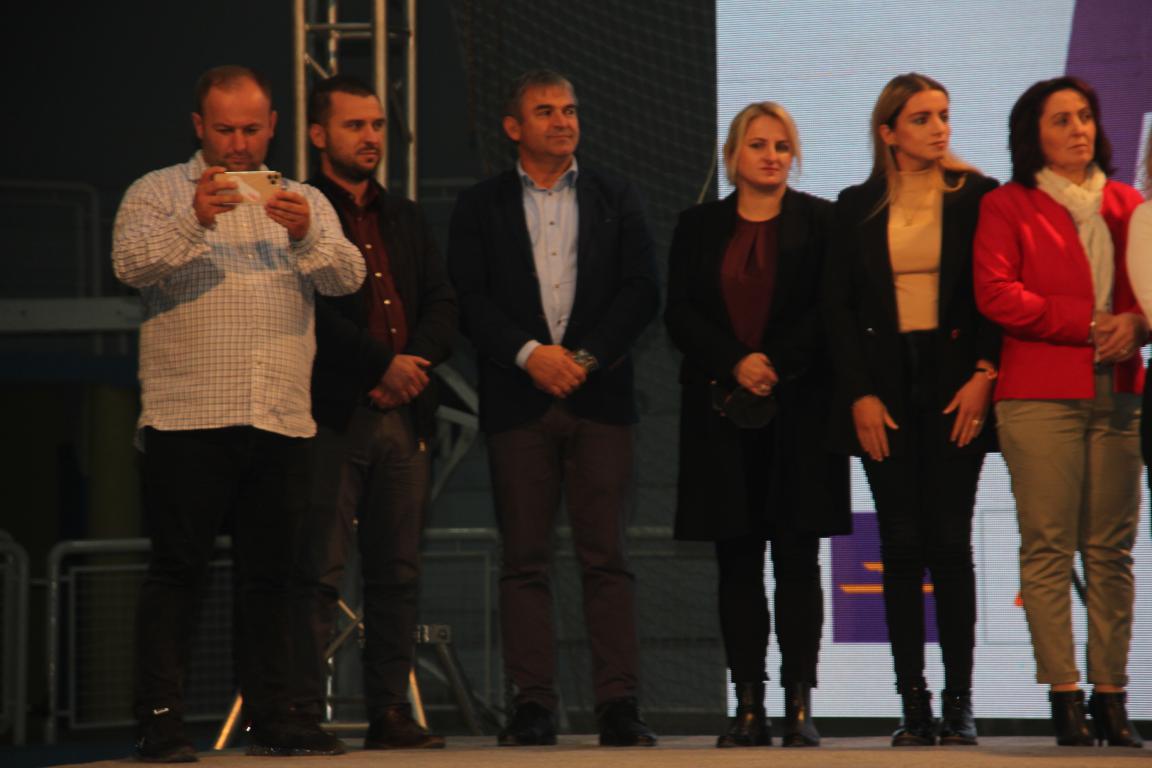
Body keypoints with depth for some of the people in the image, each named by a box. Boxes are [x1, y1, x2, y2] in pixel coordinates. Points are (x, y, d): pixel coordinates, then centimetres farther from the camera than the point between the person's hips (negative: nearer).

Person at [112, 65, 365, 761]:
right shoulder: (158, 194, 8)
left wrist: (306, 235, -17)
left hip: (281, 417, 3)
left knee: (271, 573, 6)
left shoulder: (305, 202, 17)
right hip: (188, 416, -3)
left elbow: (347, 277, 3)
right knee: (178, 568, -5)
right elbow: (131, 263, -9)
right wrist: (195, 221, -25)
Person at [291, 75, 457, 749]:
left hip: (403, 412, 6)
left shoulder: (407, 219, 21)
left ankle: (391, 711, 9)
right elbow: (311, 310, -11)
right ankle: (305, 712, -5)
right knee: (320, 574, -6)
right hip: (331, 415, -6)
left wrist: (412, 364, -5)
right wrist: (381, 365, -12)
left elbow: (443, 306, 13)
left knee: (398, 573, 5)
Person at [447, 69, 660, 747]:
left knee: (607, 557, -3)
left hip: (600, 396, 0)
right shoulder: (480, 208, 10)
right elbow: (470, 301, 1)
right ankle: (534, 705, 2)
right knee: (525, 560, -1)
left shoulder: (617, 200, 12)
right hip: (517, 403, 0)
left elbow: (642, 292, 3)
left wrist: (584, 357, -9)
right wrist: (529, 353, -13)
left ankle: (619, 704, -4)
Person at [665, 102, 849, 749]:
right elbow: (680, 314, 4)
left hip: (800, 407, -2)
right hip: (720, 407, 2)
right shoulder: (699, 227, 12)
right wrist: (736, 365, -10)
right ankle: (749, 707, 3)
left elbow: (831, 309, -2)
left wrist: (776, 368, -12)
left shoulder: (820, 221, 6)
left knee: (797, 558, -4)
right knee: (737, 561, 1)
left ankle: (800, 705, -4)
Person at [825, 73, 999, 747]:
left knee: (950, 543, -3)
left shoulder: (976, 196, 4)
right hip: (884, 391, 1)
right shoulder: (857, 207, 8)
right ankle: (914, 704, 3)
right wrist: (860, 394, -2)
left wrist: (984, 375, -9)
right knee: (902, 547, 0)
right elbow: (839, 307, 7)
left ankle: (959, 703, 1)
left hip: (955, 383, -1)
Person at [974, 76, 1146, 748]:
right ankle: (1064, 692, -5)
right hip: (1040, 396, -3)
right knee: (1048, 548, -7)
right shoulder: (1007, 207, 6)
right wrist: (1089, 324, -9)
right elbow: (997, 294, -5)